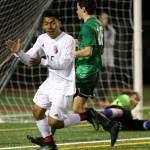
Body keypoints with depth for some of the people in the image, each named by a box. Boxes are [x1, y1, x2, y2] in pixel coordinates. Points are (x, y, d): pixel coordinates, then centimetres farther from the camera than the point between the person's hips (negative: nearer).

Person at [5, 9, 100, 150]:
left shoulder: (68, 40, -20)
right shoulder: (42, 39, 1)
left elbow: (63, 64, -30)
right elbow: (29, 60, 4)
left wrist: (42, 61, -40)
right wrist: (19, 52, -16)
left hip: (64, 84, -8)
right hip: (51, 81, 8)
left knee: (53, 122, -9)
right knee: (37, 110, 13)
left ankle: (85, 115, 9)